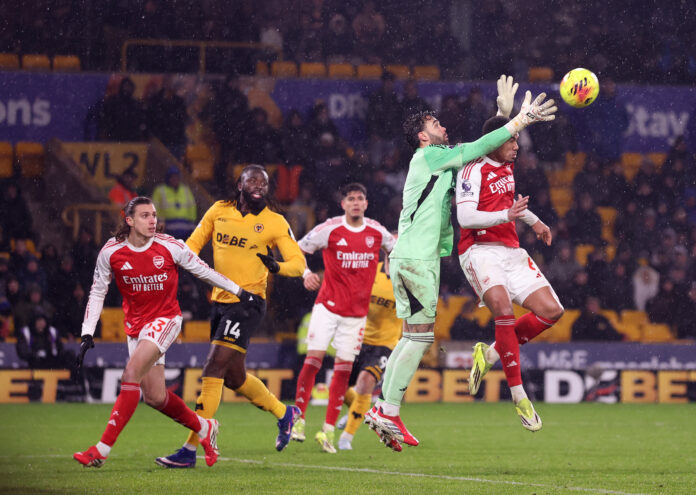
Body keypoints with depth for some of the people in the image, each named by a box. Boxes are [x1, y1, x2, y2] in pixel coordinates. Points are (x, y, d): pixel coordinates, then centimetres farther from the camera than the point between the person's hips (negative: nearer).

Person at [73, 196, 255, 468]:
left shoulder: (170, 247, -11)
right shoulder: (111, 252, -6)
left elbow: (202, 270, 4)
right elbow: (97, 293, 4)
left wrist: (240, 292, 11)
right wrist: (87, 334, -3)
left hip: (165, 319, -4)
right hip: (136, 324, 4)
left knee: (131, 374, -23)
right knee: (155, 397, 2)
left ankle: (102, 449, -22)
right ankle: (204, 428, 29)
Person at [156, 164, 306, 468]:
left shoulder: (274, 222, -4)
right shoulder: (219, 211, 6)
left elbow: (298, 263, -4)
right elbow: (193, 243, 17)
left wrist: (277, 266, -25)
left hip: (248, 302, -6)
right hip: (220, 301, 6)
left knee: (213, 370, -14)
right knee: (234, 377, 15)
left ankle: (190, 450, -13)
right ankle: (284, 413, 40)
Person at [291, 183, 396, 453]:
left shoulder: (377, 232, 2)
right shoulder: (329, 229, -7)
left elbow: (396, 249, 23)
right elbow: (297, 250, 2)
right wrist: (306, 274, -14)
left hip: (357, 311, 3)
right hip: (328, 305, -3)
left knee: (343, 368, 0)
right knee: (314, 357, -14)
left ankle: (328, 430, 5)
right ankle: (298, 419, -5)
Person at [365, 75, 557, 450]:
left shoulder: (441, 160, 22)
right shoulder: (429, 156, -5)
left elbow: (479, 152, 26)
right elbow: (478, 149, -9)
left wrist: (505, 116, 18)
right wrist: (520, 121, -7)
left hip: (418, 258, 10)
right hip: (416, 259, -10)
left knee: (414, 337, 10)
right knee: (420, 336, -10)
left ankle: (382, 408, 10)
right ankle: (389, 413, -9)